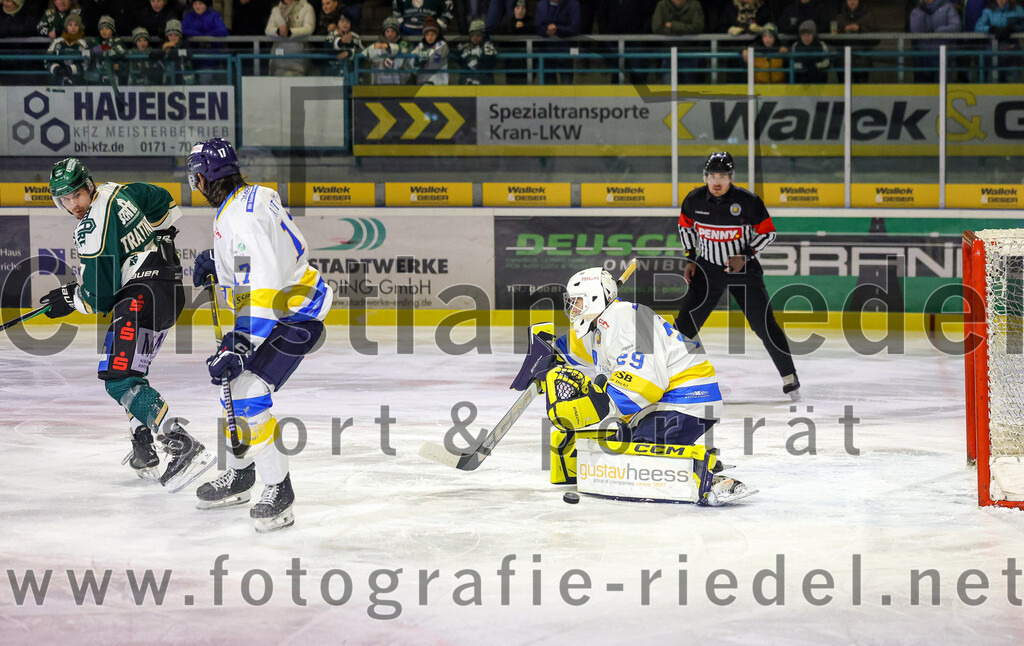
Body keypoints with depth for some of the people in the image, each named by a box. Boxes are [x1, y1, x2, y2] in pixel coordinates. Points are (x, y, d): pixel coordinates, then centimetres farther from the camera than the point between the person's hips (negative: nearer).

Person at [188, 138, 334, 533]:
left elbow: (263, 291, -34)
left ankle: (278, 489, -10)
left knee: (247, 394, -18)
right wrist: (214, 262, 16)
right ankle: (238, 476, 33)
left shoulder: (241, 221, -27)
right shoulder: (254, 196, 4)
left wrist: (238, 348, -37)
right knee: (233, 383, 17)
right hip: (284, 305, 11)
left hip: (295, 315, -11)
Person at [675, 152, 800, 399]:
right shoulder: (694, 200, -7)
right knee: (687, 319, -8)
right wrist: (690, 259, 4)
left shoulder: (748, 201, -16)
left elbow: (768, 233, -6)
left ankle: (789, 377, 8)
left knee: (764, 324, -5)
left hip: (743, 269, -2)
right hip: (708, 268, 2)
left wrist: (744, 256, -17)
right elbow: (686, 226, 12)